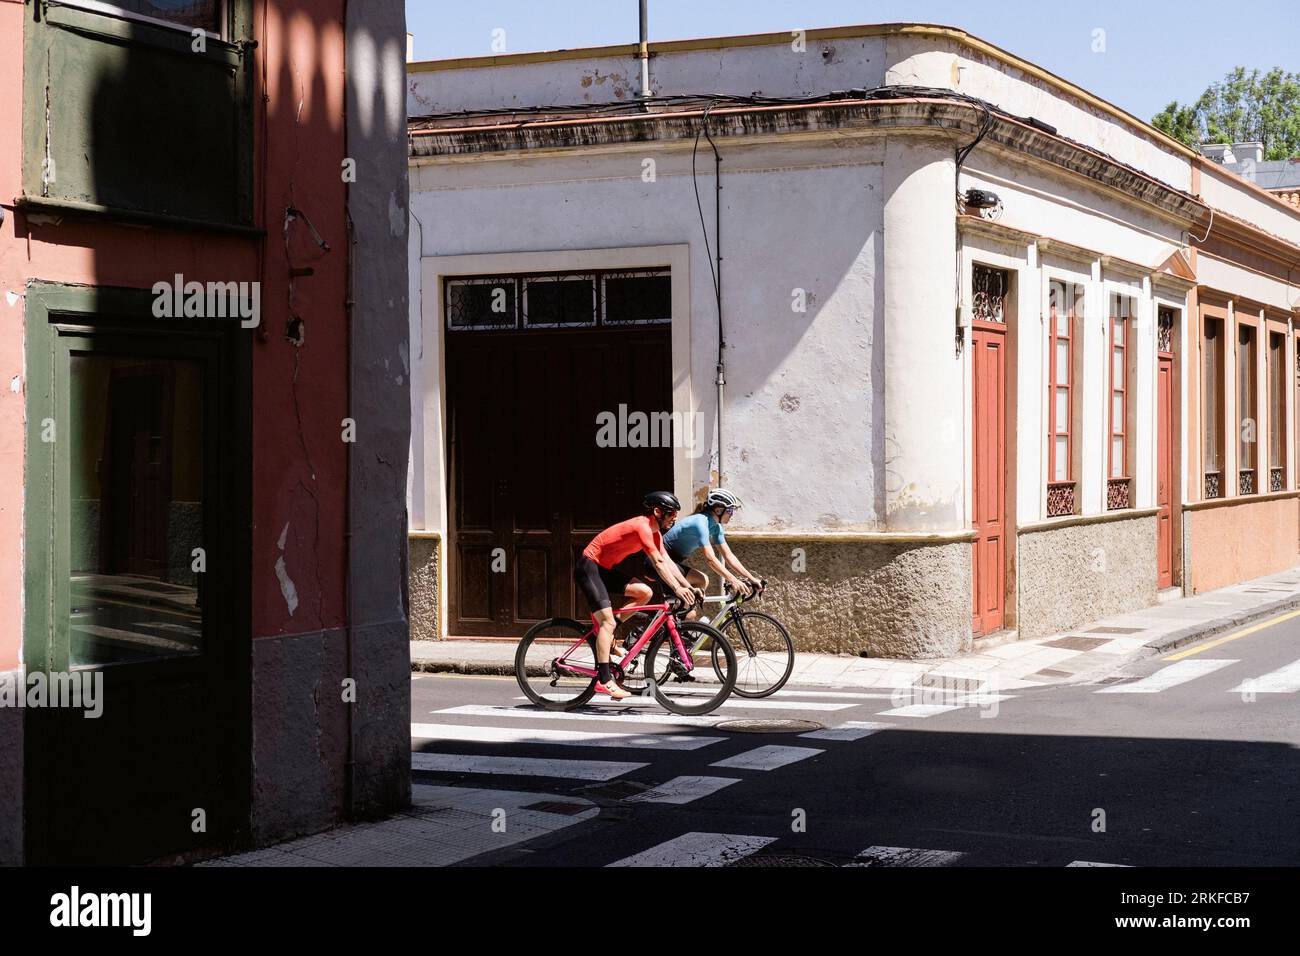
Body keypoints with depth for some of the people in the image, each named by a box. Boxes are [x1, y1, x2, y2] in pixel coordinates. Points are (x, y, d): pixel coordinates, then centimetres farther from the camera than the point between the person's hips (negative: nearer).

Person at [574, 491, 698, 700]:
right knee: (607, 621, -18)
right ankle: (604, 681, -21)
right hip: (589, 566, -9)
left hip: (606, 569, 9)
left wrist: (688, 587, -3)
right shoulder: (642, 526, -21)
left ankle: (604, 630, 3)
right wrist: (677, 589, -30)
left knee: (645, 592, -7)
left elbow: (668, 563, 6)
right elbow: (658, 563, -27)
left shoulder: (655, 533, 8)